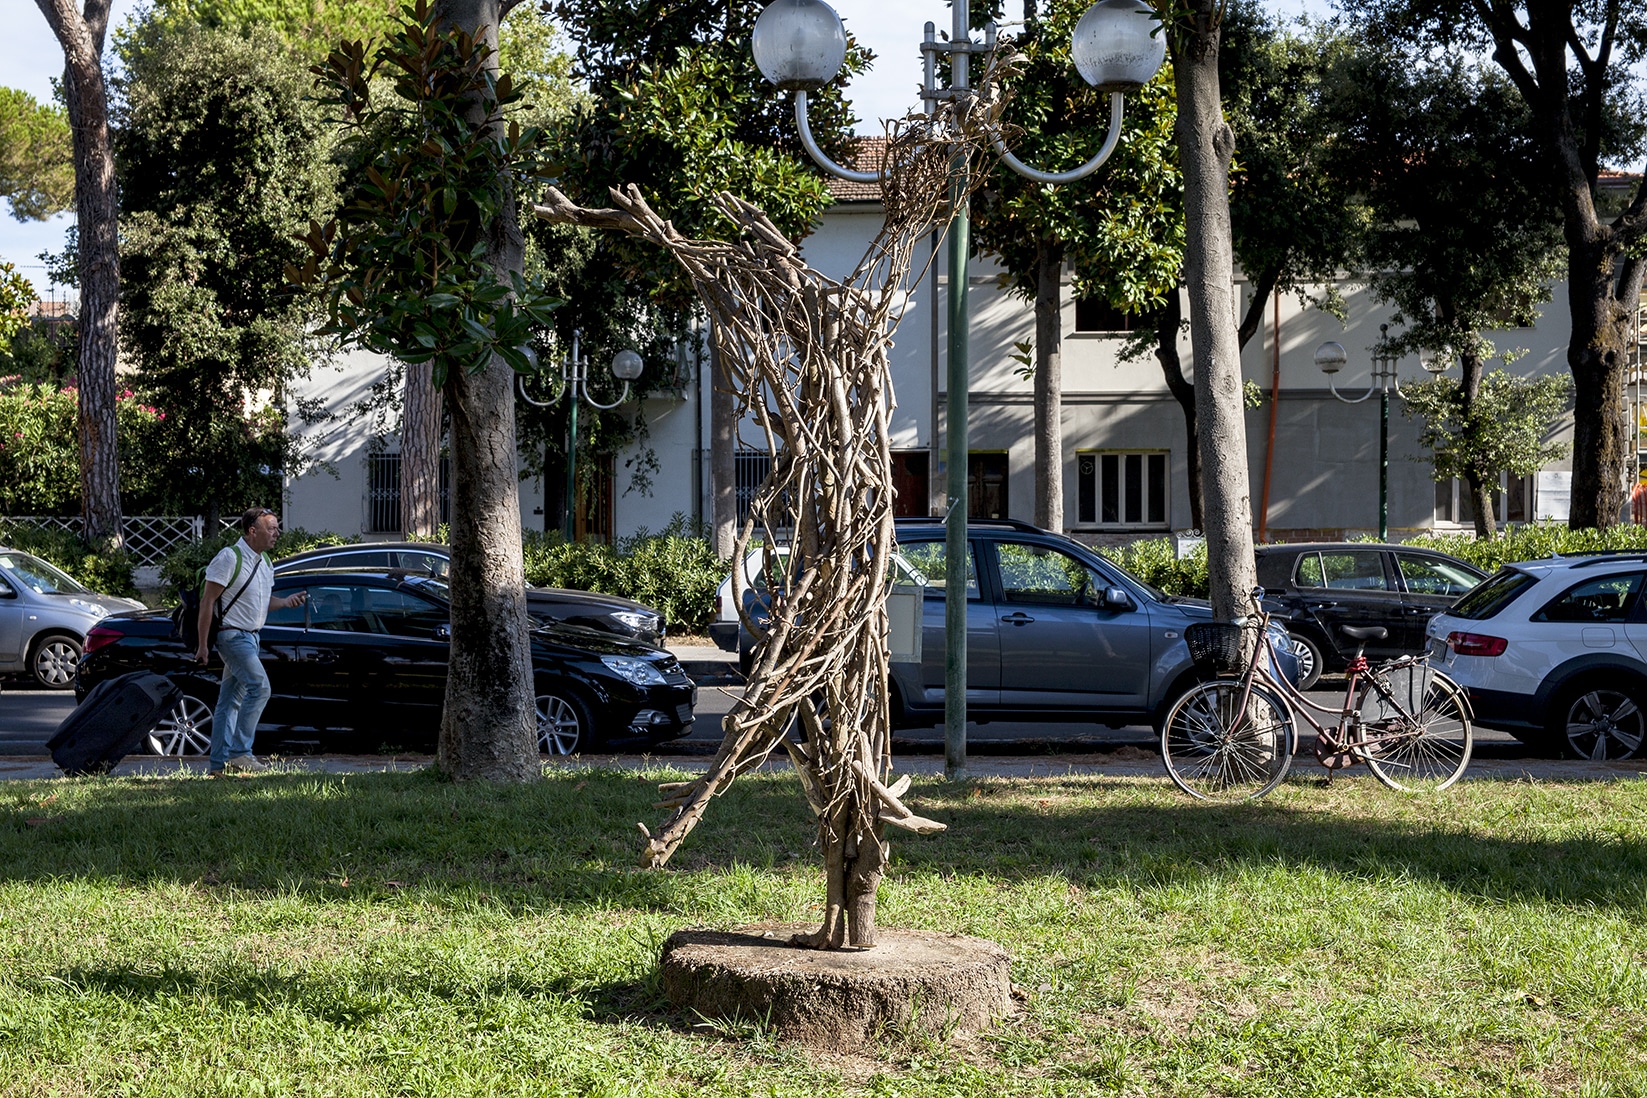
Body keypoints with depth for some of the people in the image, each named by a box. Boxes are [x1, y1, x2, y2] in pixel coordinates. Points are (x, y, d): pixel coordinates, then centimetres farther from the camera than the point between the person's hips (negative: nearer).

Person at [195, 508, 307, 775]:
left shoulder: (265, 562, 13)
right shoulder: (230, 557, -14)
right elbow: (207, 601, -14)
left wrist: (287, 602, 1)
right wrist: (202, 645, -16)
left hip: (250, 637, 9)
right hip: (232, 635, -9)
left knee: (231, 700, 10)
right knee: (259, 686, -19)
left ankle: (218, 763, 13)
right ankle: (239, 752, -17)